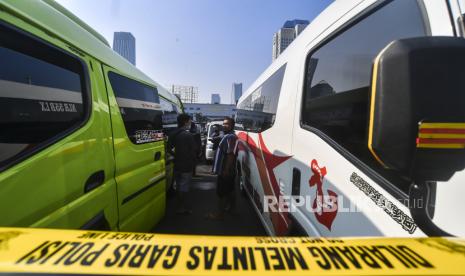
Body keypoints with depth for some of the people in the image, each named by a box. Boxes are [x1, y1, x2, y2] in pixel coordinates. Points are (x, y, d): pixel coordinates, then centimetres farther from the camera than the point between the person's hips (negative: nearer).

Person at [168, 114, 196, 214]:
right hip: (186, 165, -7)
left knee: (178, 185, 18)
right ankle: (181, 207, 13)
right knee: (184, 187, 3)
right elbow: (192, 151, -14)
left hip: (177, 164, 7)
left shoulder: (172, 134, 4)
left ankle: (180, 205, 31)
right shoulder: (188, 135, -18)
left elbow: (169, 148, 8)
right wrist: (193, 161, 2)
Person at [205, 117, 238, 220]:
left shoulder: (231, 137, -21)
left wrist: (226, 170, -26)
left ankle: (219, 214, 10)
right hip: (228, 170, 10)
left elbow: (231, 155, -27)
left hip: (225, 170, -10)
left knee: (221, 193, 0)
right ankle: (231, 208, 35)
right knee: (229, 191, 21)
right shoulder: (227, 136, 14)